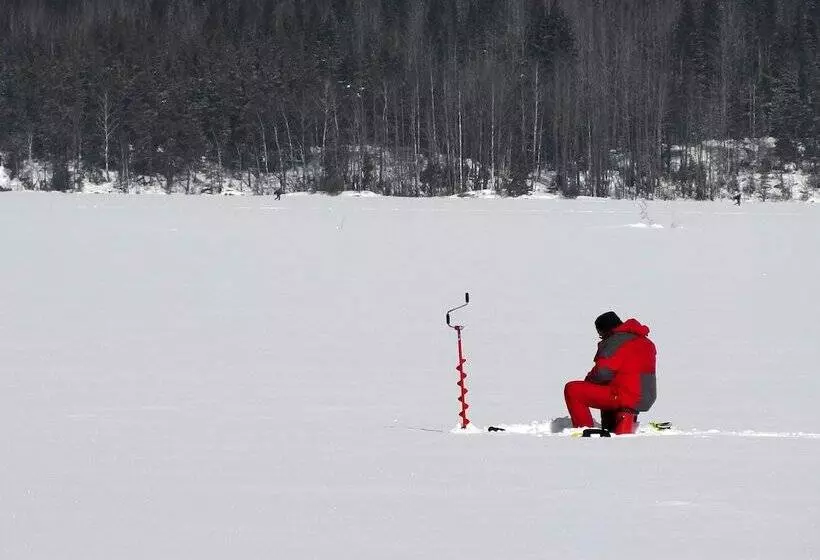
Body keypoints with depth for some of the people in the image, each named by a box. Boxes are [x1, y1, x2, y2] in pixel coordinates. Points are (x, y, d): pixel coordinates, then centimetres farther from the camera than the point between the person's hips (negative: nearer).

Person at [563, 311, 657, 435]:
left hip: (625, 396, -9)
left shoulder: (616, 341, -13)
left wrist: (588, 380, 2)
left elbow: (602, 373, -19)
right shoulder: (646, 342, 15)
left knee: (572, 390, -11)